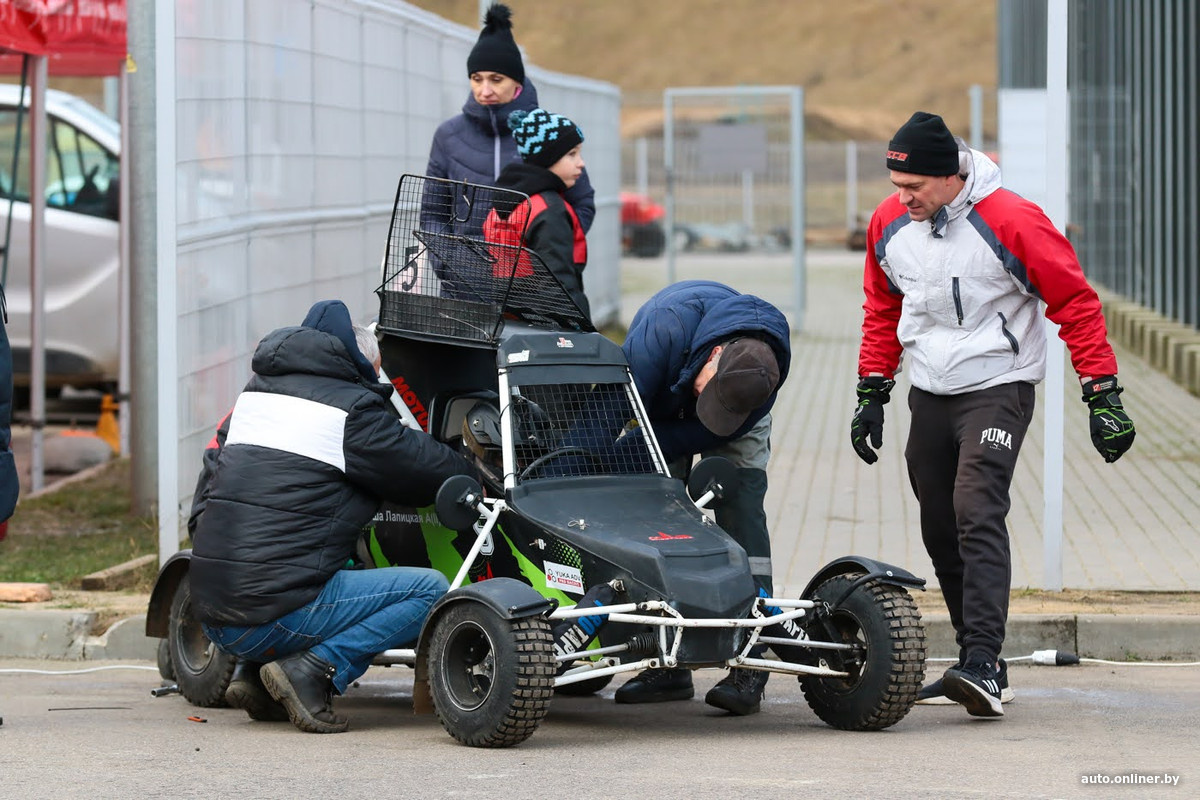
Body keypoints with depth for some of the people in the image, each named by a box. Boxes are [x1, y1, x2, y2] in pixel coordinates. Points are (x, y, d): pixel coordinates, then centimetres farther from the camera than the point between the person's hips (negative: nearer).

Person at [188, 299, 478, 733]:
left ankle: (255, 675, 15)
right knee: (430, 589, -2)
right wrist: (474, 478, 26)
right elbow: (429, 471, 6)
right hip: (275, 614, -8)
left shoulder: (257, 389, 17)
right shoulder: (353, 410, -3)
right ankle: (314, 670, -11)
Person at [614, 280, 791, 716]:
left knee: (740, 511, -17)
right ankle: (668, 666, -6)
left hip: (738, 427, 0)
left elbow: (718, 431, -29)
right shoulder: (666, 325, -42)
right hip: (660, 409, 0)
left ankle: (750, 667, -21)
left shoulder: (771, 364, -34)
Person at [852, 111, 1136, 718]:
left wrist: (1102, 394, -12)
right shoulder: (889, 225, 1)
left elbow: (1075, 303, -10)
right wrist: (872, 392, 15)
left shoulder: (1010, 221, -16)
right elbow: (882, 310, 18)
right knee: (942, 533, 8)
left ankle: (981, 667, -29)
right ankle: (979, 666, 19)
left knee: (977, 515, -22)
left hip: (998, 389, -6)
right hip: (929, 395, 6)